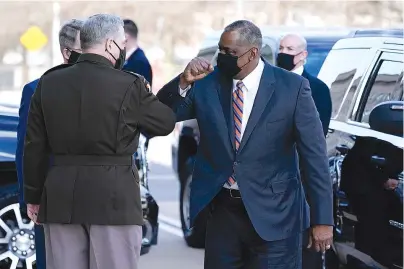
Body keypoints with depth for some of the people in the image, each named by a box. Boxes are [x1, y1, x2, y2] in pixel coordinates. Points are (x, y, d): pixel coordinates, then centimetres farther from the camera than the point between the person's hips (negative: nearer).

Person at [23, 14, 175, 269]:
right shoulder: (129, 86, -8)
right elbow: (166, 123, 5)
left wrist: (33, 195, 16)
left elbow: (35, 146, 7)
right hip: (113, 196, -4)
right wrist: (145, 93, 22)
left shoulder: (49, 83, 4)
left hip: (60, 195, 4)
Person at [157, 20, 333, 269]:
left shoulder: (292, 87, -8)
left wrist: (323, 219, -10)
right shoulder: (207, 83, 1)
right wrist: (184, 82, -15)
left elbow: (315, 156, -7)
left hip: (273, 214, -3)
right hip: (222, 210, 4)